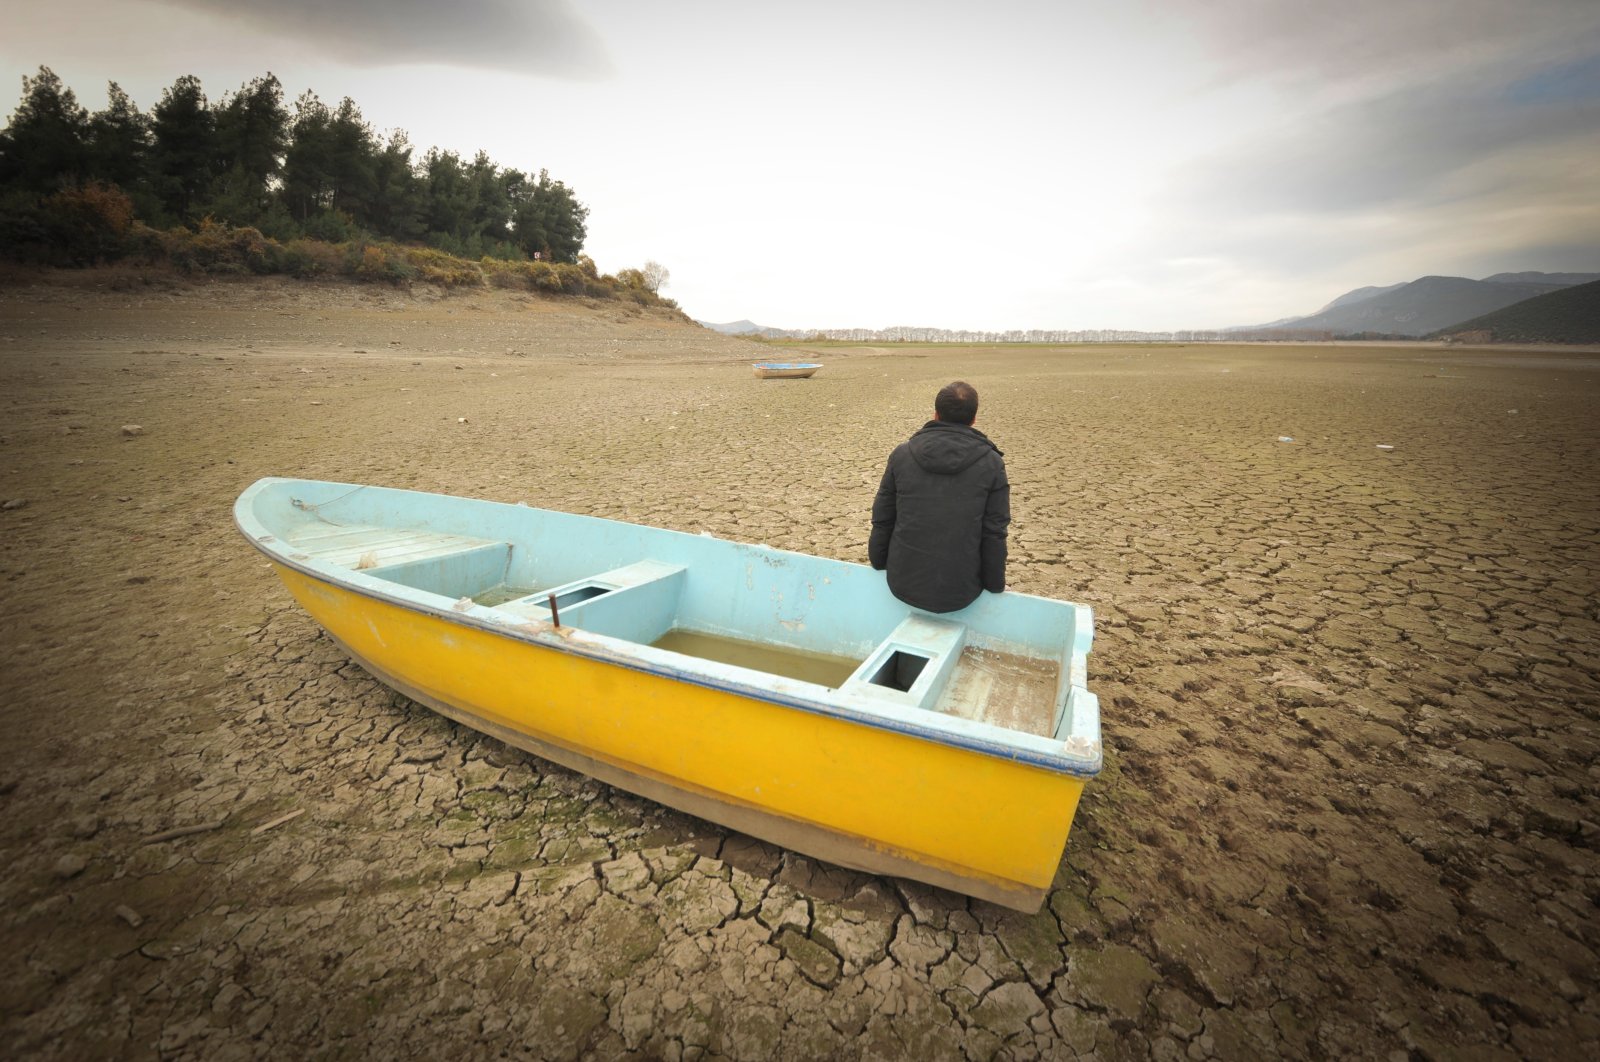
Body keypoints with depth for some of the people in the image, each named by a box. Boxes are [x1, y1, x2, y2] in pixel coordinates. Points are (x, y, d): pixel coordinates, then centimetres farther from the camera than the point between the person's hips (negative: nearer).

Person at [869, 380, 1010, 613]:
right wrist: (995, 586, 6)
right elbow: (994, 534, -7)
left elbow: (882, 520, 1)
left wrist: (879, 564, 16)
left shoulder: (902, 454, -3)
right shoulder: (991, 463, -8)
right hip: (960, 593, -1)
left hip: (902, 585, 2)